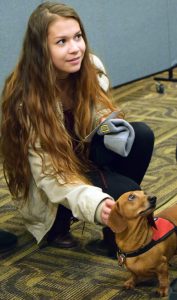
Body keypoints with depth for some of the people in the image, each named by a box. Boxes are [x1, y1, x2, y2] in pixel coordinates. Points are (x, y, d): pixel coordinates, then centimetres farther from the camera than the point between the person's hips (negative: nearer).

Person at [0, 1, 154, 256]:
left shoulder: (91, 66, -15)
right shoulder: (27, 100, -31)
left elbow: (103, 116, 2)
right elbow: (52, 176, -31)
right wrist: (95, 205, -48)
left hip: (83, 153, 6)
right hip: (47, 189, -5)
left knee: (141, 135, -20)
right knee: (126, 192, -26)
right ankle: (58, 224, 0)